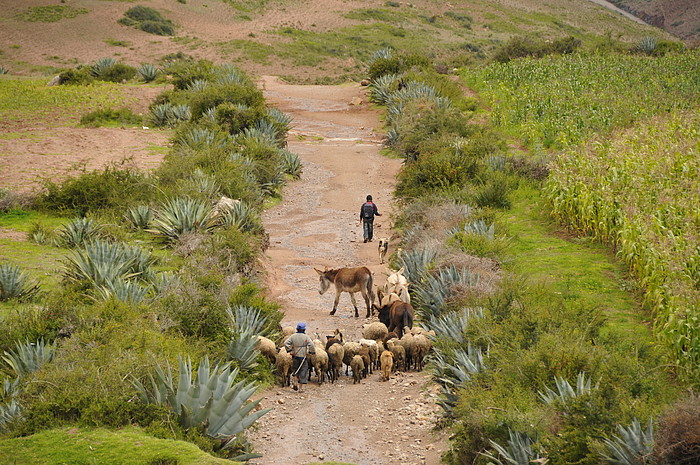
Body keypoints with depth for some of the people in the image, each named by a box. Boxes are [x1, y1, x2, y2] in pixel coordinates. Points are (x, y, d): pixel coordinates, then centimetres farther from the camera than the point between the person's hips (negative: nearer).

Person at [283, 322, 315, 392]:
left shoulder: (293, 336, 0)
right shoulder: (306, 337, -7)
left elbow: (286, 343, -7)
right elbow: (311, 345, -18)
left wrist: (289, 350, -3)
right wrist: (311, 352, -5)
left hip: (295, 356, 2)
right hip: (304, 356, -2)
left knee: (295, 370, 21)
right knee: (303, 372, 4)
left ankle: (295, 383, 6)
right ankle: (301, 387, 4)